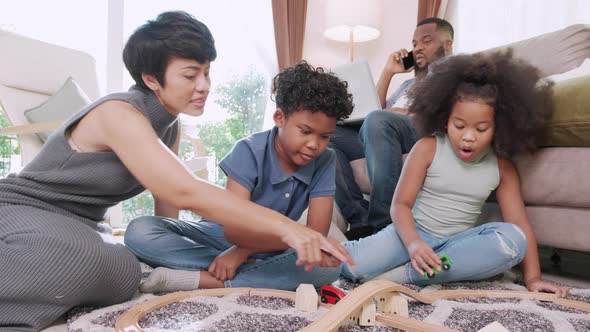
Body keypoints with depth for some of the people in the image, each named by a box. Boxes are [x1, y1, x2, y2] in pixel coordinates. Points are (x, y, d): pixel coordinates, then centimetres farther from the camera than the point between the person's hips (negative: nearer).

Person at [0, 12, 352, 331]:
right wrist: (286, 227, -43)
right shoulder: (118, 114, -28)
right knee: (84, 263, -37)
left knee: (124, 275, -21)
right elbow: (185, 192, -39)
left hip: (76, 227, 8)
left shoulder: (170, 126, 0)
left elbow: (168, 202, 5)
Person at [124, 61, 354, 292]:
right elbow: (234, 229, -27)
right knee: (140, 231, -24)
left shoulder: (325, 162, -11)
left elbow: (317, 233, -19)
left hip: (270, 249, 1)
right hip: (221, 236, -1)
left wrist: (243, 251, -25)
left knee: (329, 264, -30)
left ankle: (201, 280, -27)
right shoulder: (250, 151, -19)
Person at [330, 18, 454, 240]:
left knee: (378, 121, -37)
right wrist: (388, 72, 23)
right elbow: (375, 110, 25)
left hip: (424, 136, -7)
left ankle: (384, 224, -33)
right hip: (381, 137, 7)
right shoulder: (408, 84, 37)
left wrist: (405, 114, -11)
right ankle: (361, 219, -24)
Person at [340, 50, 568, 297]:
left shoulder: (502, 167, -1)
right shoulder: (427, 148, -9)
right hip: (414, 231, -3)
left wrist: (532, 277, -10)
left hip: (459, 241, 4)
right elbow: (401, 204, -12)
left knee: (512, 240, -31)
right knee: (352, 266, -27)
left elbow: (520, 225, -1)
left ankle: (407, 275, -27)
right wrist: (413, 242, -29)